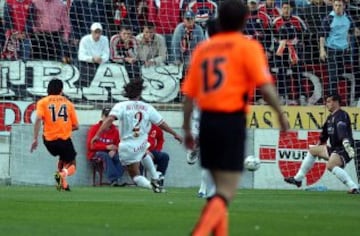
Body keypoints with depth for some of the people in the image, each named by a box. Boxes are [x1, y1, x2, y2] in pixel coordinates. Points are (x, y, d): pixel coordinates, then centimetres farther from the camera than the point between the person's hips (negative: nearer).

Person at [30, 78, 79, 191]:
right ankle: (63, 173, -23)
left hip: (49, 140, 2)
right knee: (71, 165, 13)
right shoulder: (68, 103, 10)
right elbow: (76, 126, 9)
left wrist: (35, 139, -14)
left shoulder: (42, 102, 6)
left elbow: (38, 119, -12)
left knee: (62, 158, 31)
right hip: (65, 139, -2)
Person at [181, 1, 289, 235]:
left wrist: (187, 129, 19)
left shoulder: (203, 48, 13)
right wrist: (281, 113, -1)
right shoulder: (248, 46, -2)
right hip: (232, 121, -6)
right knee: (226, 192, -7)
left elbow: (189, 94, 12)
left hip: (207, 120, 6)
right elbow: (265, 85, -13)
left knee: (220, 187, 19)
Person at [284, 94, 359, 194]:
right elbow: (325, 133, 32)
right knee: (313, 150, 22)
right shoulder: (330, 117, 16)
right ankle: (298, 179, 28)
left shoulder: (341, 115, -13)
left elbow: (342, 130, -33)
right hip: (335, 148, 10)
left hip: (343, 149, -10)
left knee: (330, 165, -36)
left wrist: (346, 143, -49)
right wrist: (319, 144, 43)